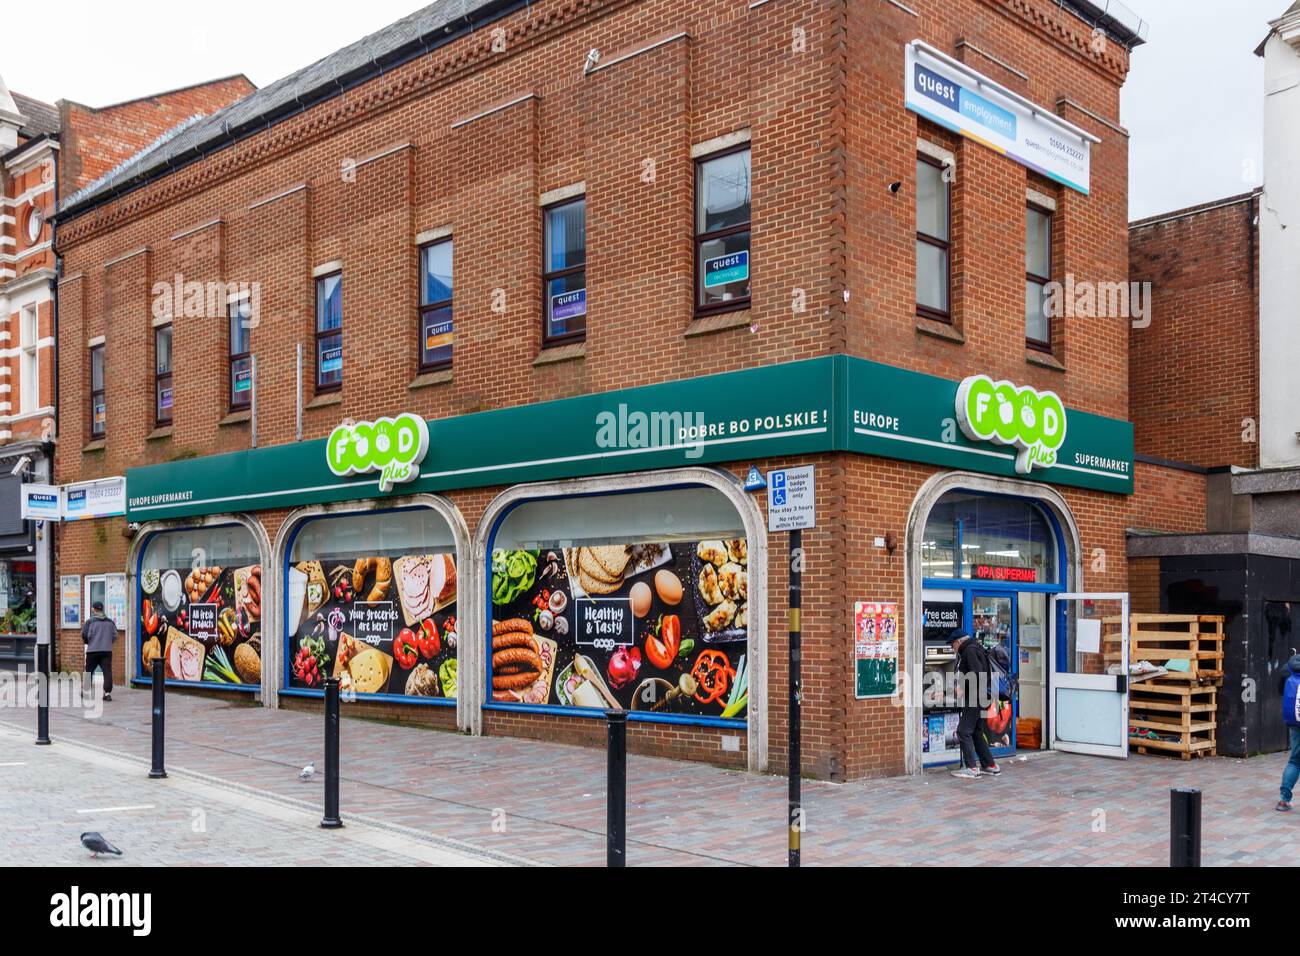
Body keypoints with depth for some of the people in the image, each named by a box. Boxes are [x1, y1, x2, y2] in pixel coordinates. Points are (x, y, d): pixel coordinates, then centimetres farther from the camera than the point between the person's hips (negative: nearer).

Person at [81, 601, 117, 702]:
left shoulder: (90, 621, -1)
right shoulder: (110, 622, 8)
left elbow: (84, 635, -6)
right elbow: (115, 636, 6)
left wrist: (86, 641, 15)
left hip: (93, 650, -1)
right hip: (107, 650, 1)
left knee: (89, 671, 14)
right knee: (107, 672, -3)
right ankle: (107, 692, -11)